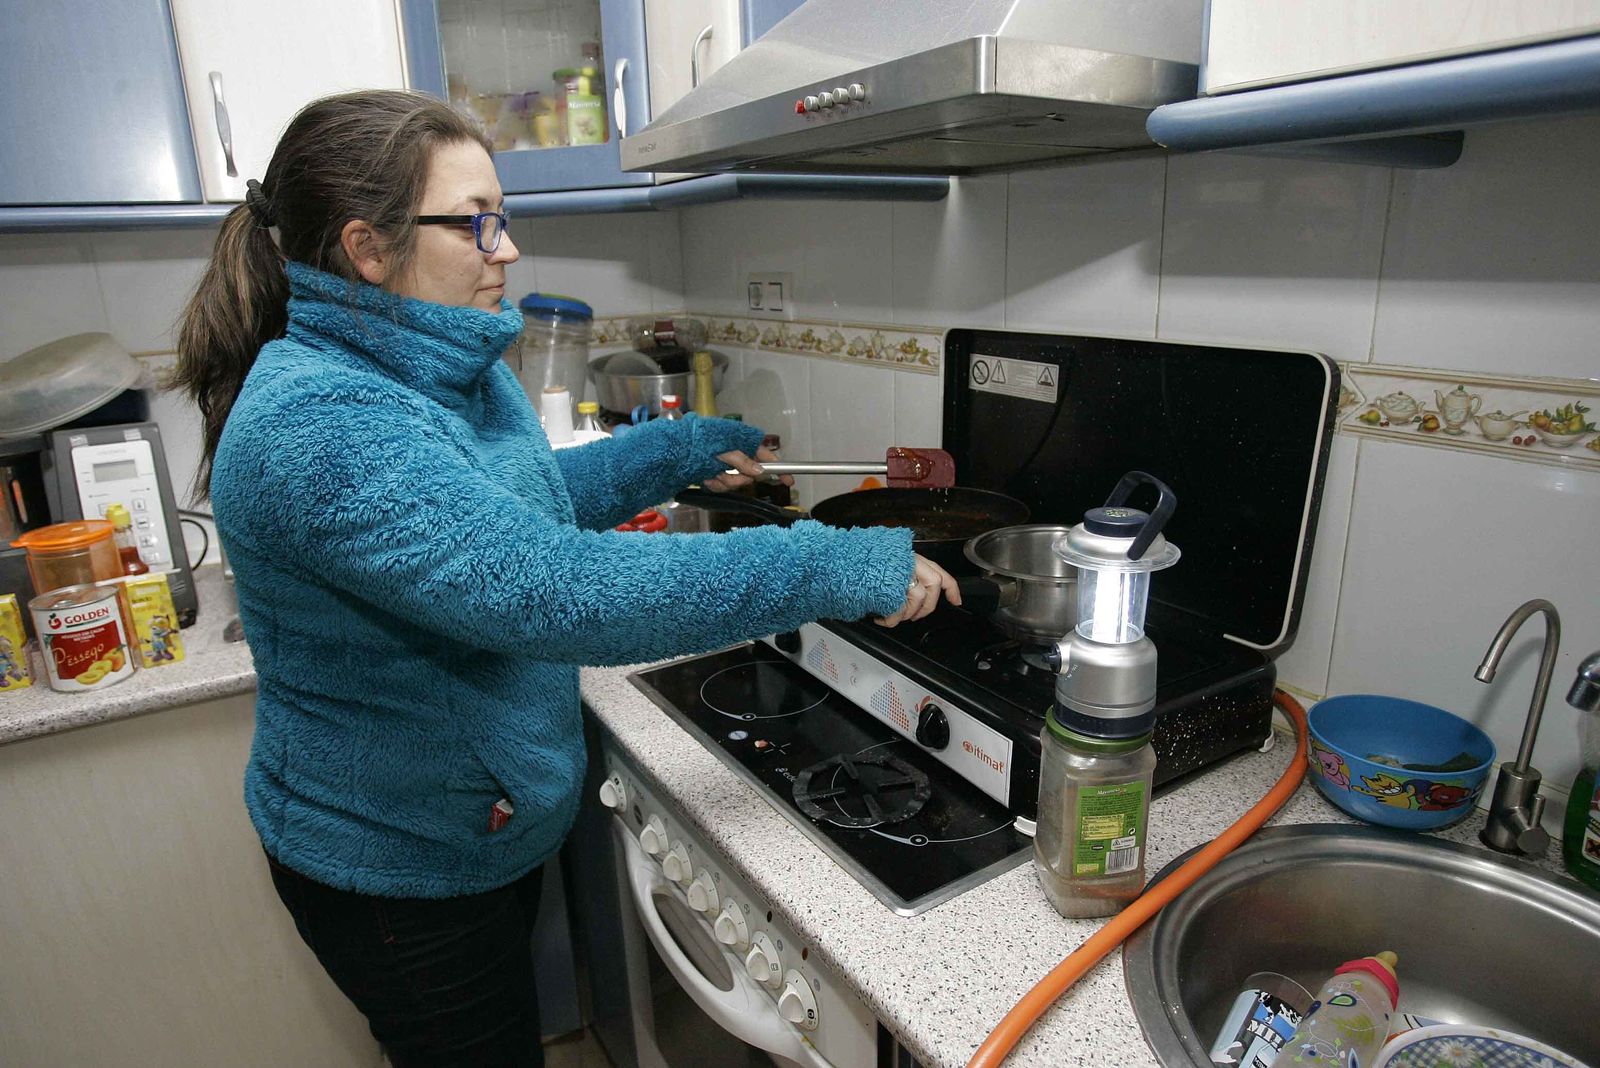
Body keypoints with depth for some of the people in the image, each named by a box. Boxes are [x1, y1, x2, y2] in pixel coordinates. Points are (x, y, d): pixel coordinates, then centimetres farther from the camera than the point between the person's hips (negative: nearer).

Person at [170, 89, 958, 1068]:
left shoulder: (446, 367, -1)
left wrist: (680, 453, 6)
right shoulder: (317, 423, -31)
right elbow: (550, 588, -40)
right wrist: (833, 569, -36)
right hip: (396, 866, -8)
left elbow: (529, 503, 15)